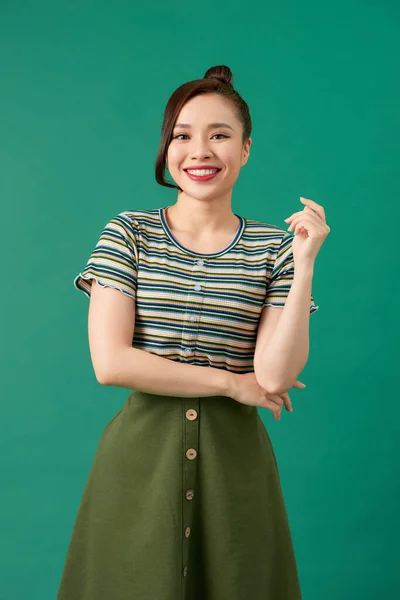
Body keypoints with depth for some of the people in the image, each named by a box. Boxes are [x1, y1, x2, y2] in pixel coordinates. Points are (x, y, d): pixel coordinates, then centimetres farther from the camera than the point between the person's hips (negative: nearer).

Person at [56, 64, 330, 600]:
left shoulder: (274, 247, 0)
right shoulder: (129, 233, -2)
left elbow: (276, 376, -9)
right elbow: (110, 363, -12)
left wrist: (303, 266, -16)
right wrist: (231, 382, -9)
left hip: (234, 457, 1)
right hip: (140, 454, 0)